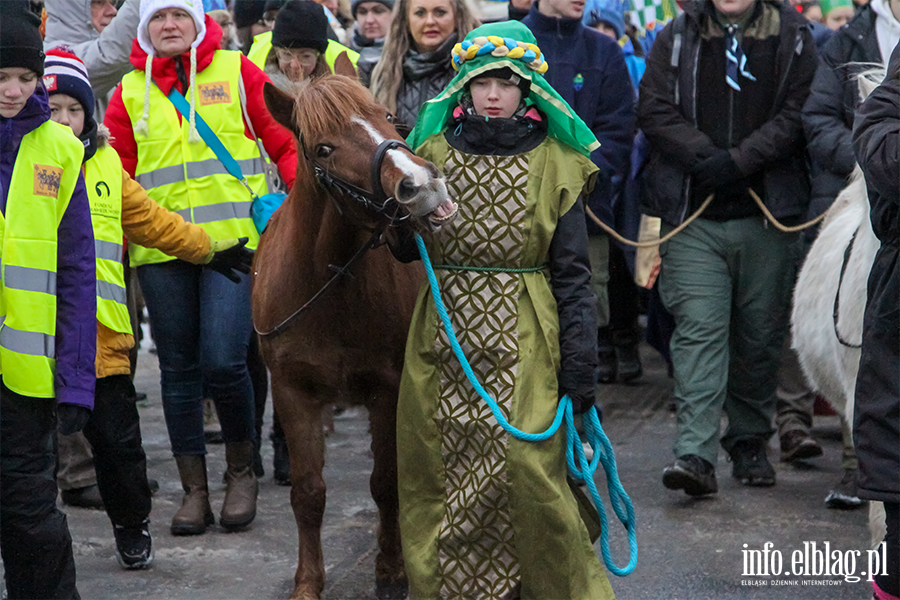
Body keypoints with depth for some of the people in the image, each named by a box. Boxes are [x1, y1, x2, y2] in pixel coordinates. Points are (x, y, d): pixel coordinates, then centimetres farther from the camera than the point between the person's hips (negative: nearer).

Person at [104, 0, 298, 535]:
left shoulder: (236, 72, 5)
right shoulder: (131, 91, 10)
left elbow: (285, 140, 4)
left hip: (234, 238, -3)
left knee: (223, 360, -12)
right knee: (179, 367, 7)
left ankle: (242, 471, 12)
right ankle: (194, 489, 17)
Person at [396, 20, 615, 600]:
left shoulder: (555, 164, 0)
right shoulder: (433, 152, 7)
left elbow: (573, 271, 0)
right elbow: (406, 251, 12)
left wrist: (580, 363, -5)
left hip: (524, 339, -3)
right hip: (445, 333, 3)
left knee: (529, 464, -11)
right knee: (431, 465, 5)